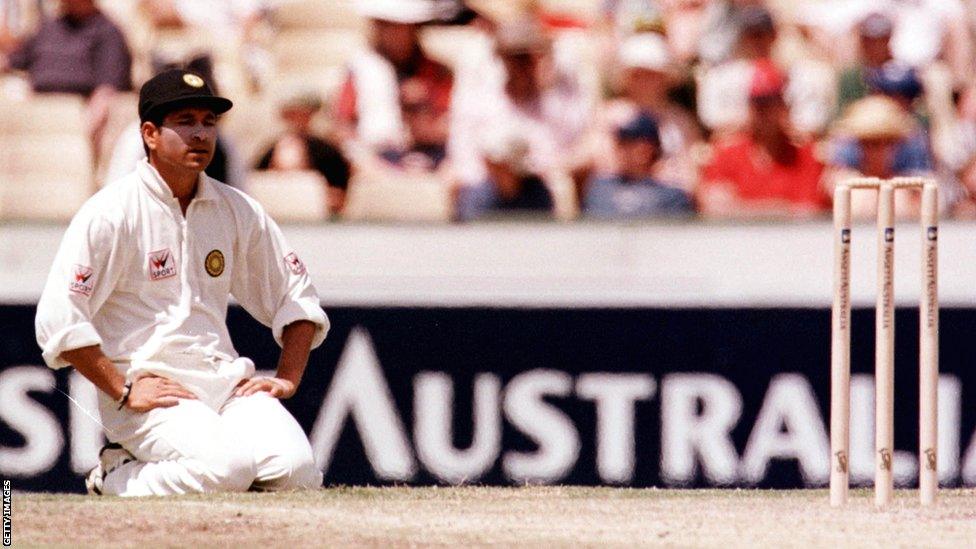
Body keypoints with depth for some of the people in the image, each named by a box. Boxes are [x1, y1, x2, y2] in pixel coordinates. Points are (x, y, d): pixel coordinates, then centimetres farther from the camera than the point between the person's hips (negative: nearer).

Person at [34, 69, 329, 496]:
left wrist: (287, 378, 7)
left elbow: (296, 297, 21)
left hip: (227, 381, 5)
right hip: (150, 391, -5)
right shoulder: (110, 212, -6)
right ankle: (117, 477, -3)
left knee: (295, 470, -20)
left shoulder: (237, 210, 11)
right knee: (224, 469, -31)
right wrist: (124, 392, -16)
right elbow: (59, 321, -12)